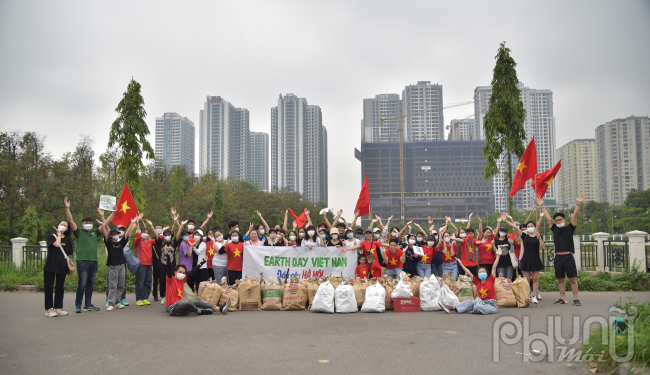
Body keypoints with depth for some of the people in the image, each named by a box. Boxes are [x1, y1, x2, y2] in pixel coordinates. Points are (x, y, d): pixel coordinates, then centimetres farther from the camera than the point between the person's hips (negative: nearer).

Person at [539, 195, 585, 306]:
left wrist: (578, 204, -13)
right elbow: (547, 217, 14)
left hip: (568, 257, -4)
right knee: (560, 280, 8)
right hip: (558, 258, 4)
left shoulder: (569, 228, 4)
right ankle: (563, 299, 15)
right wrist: (542, 206, 14)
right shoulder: (555, 229, 12)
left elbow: (575, 215, -4)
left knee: (573, 279, -2)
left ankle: (576, 299, 2)